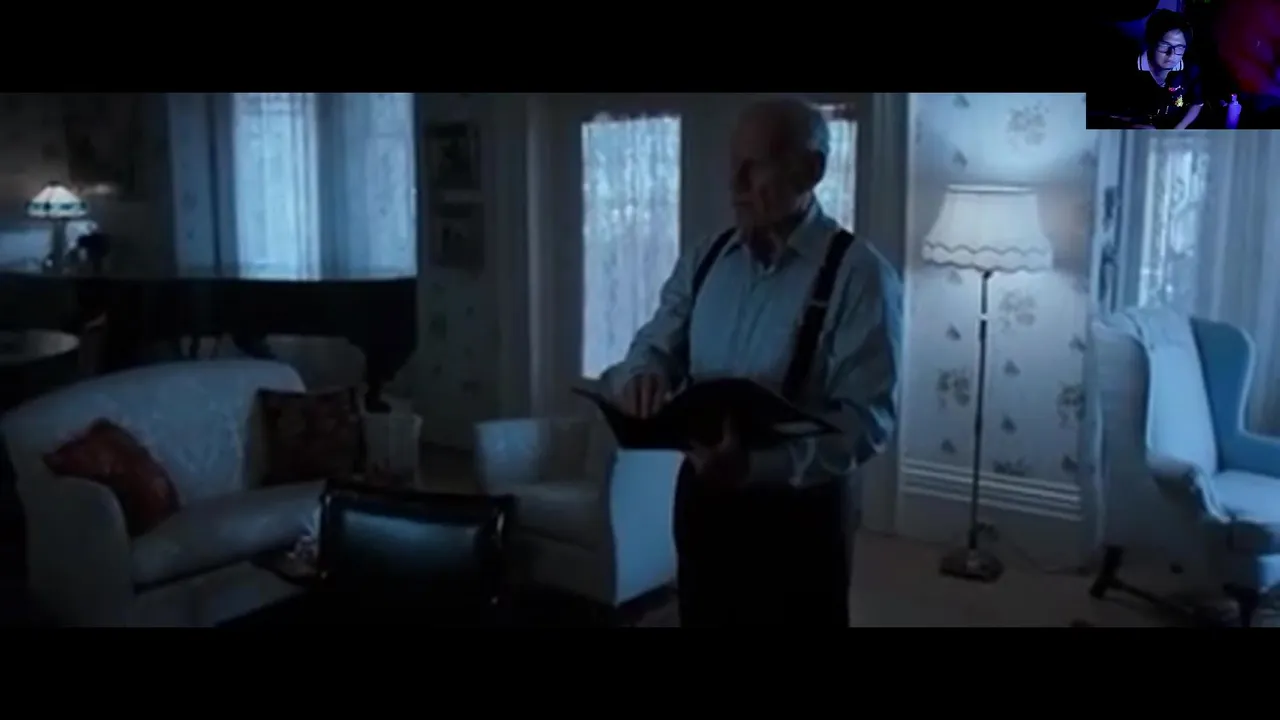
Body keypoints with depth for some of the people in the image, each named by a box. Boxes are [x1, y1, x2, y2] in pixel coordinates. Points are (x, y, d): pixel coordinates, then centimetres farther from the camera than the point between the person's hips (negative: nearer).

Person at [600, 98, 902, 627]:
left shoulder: (858, 274, -14)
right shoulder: (704, 260, 4)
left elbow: (868, 418, -19)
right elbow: (655, 346, 9)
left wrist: (760, 461, -34)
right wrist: (643, 375, -16)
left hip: (798, 513, -5)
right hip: (702, 498, 5)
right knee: (703, 619, 19)